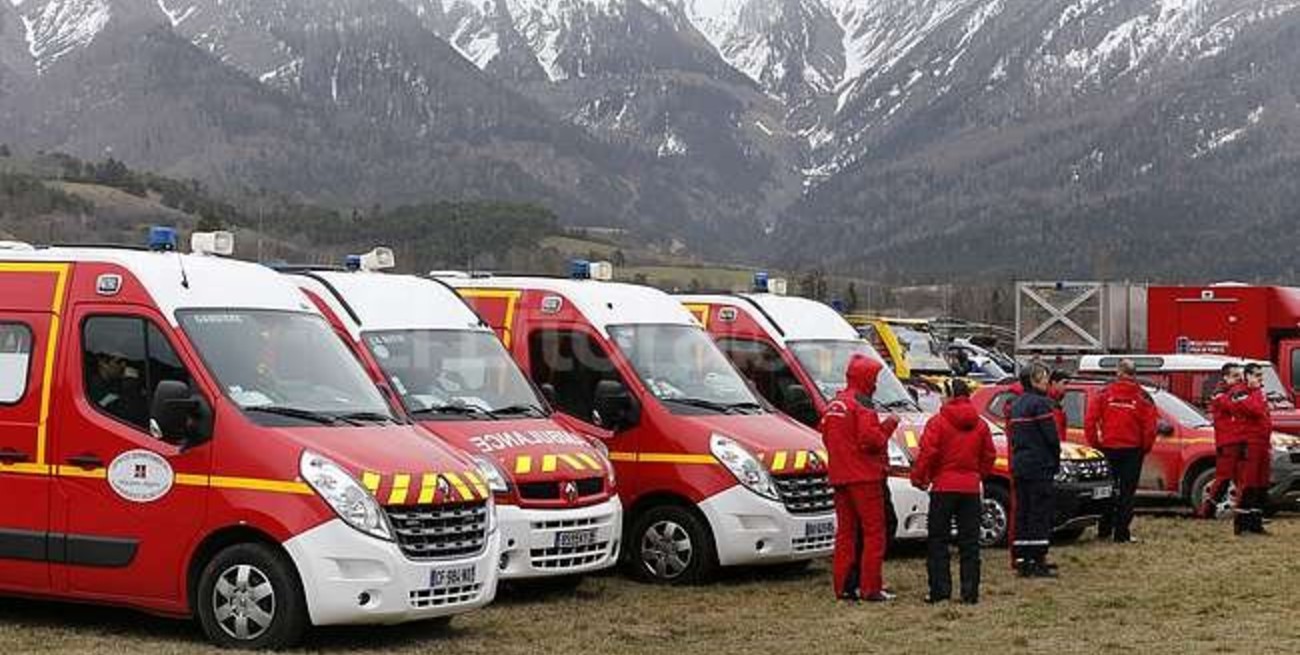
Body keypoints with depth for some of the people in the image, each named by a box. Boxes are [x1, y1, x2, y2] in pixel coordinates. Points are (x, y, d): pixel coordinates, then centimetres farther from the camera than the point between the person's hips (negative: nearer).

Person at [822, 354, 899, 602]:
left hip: (839, 477, 8)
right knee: (874, 532, -4)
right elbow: (870, 439, -20)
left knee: (846, 532, 11)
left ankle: (844, 586, 11)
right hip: (864, 477, -8)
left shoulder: (833, 405, 14)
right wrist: (887, 427, -3)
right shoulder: (861, 403, -12)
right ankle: (871, 588, -7)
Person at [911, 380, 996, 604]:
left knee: (938, 541, 3)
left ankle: (940, 589, -2)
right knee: (969, 543, 7)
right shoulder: (980, 425, 7)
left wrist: (919, 477, 0)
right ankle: (970, 591, 6)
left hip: (944, 487, -4)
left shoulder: (938, 422, -8)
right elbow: (989, 455, 10)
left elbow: (927, 453, -13)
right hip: (971, 488, 4)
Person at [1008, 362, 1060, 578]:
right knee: (1041, 513, -5)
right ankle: (1038, 562, -6)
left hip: (1019, 465, 8)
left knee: (1023, 512, 10)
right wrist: (1056, 462, 1)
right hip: (1039, 467, -8)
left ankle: (1022, 560, 11)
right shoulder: (1040, 403, -13)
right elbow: (1051, 437, -14)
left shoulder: (1017, 404, 14)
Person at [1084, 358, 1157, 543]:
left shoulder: (1104, 394, -3)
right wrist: (1145, 447, 5)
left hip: (1108, 448, 2)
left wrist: (1095, 443, 5)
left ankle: (1104, 530, 20)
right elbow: (1150, 427, -10)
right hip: (1132, 450, -2)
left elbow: (1089, 420, -6)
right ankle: (1121, 533, 0)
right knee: (1127, 492, 3)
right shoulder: (1142, 397, -6)